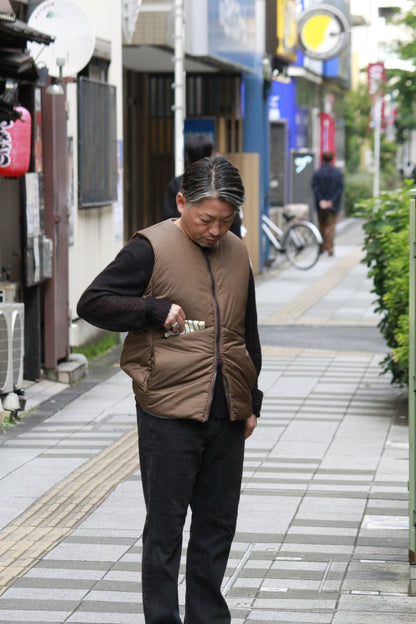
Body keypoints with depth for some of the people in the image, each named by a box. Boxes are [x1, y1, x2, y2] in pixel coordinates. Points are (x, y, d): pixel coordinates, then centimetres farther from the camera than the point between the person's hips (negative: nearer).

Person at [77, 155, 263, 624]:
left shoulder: (236, 252, 12)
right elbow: (91, 303, -8)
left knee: (218, 524, 12)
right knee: (165, 526, 1)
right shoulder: (151, 248, -6)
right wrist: (156, 310, -16)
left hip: (226, 413, 6)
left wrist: (251, 401, 19)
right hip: (169, 414, -5)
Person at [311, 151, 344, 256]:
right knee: (331, 226, 1)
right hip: (334, 206, 0)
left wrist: (321, 201, -13)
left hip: (321, 205, 0)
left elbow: (315, 187, -12)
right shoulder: (338, 173, 1)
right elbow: (340, 188, -6)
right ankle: (330, 248, -9)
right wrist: (332, 201, -10)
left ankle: (322, 247, 21)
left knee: (322, 226, 14)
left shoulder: (317, 173, -3)